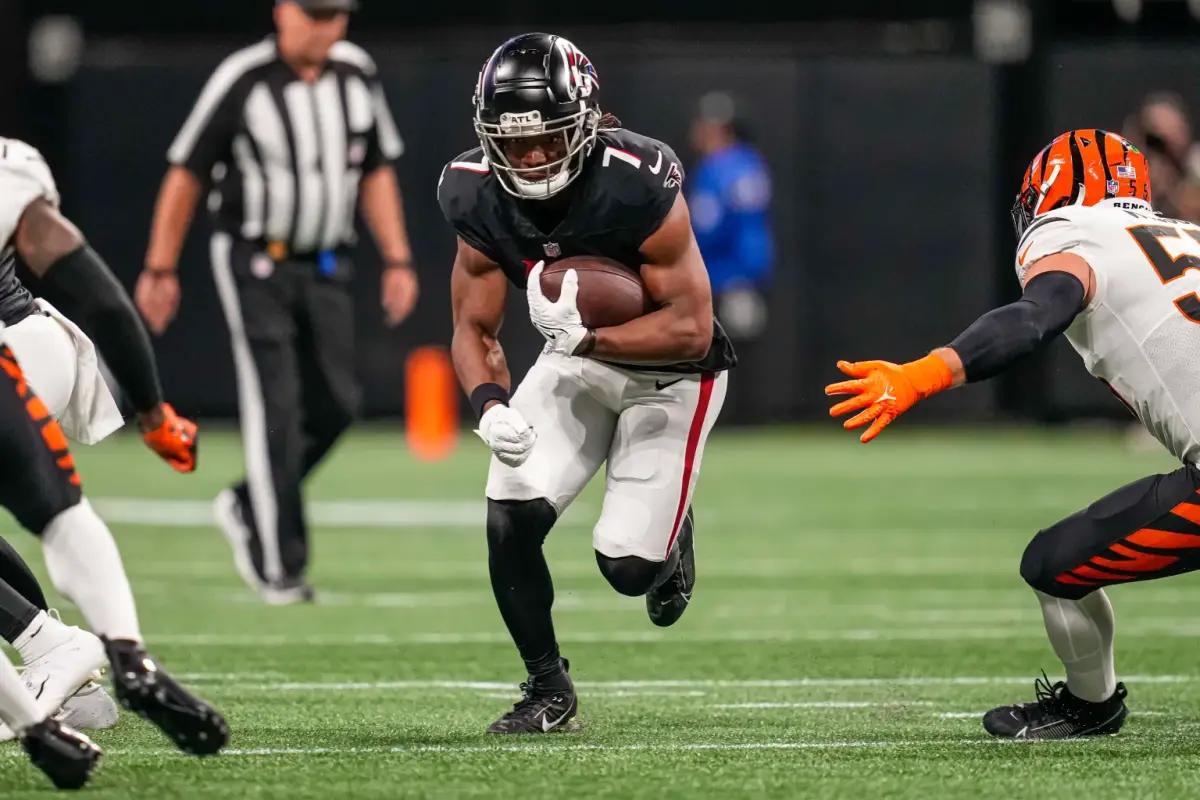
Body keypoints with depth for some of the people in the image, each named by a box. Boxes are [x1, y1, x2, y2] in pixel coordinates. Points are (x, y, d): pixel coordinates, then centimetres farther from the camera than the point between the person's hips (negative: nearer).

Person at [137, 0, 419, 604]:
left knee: (334, 405, 2)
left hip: (324, 268, 6)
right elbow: (186, 174, -9)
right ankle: (278, 567, -8)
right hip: (253, 262, -5)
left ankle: (248, 508, 23)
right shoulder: (242, 80, -15)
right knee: (275, 406, -11)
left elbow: (377, 173, 11)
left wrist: (397, 260, 5)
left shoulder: (357, 75, 1)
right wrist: (160, 269, -10)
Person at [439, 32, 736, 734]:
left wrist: (587, 338, -38)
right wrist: (492, 406, -26)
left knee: (628, 566, -10)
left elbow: (692, 329, -27)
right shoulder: (480, 199, -16)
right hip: (577, 359, 4)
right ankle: (549, 690, 7)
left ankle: (669, 531, 29)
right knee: (511, 519, -15)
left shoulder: (639, 186, -32)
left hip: (669, 371, -4)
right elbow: (475, 329, -6)